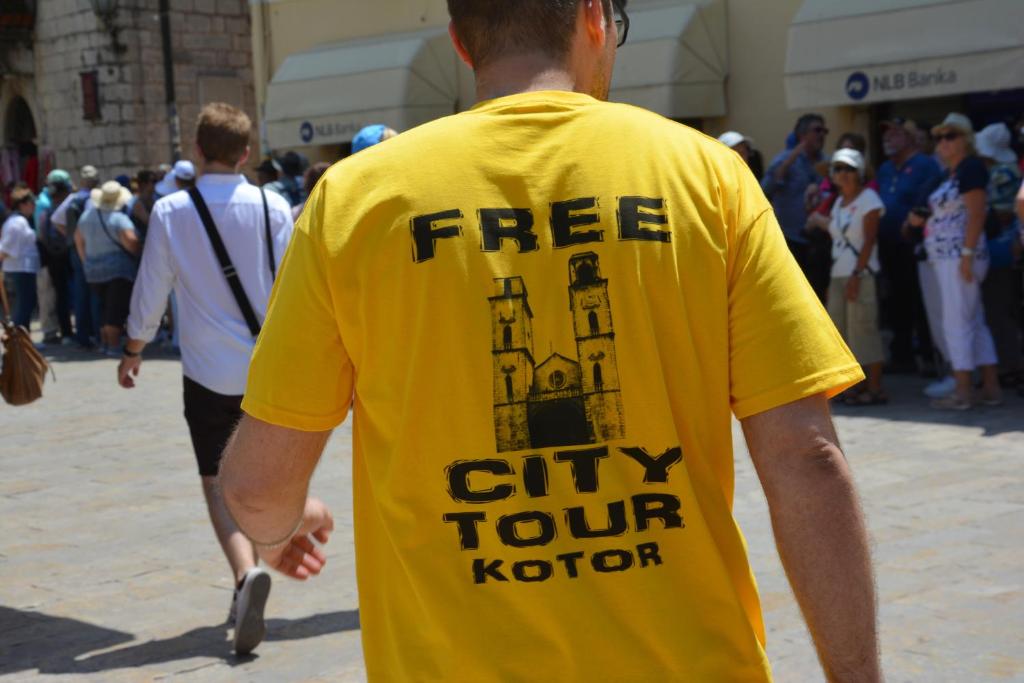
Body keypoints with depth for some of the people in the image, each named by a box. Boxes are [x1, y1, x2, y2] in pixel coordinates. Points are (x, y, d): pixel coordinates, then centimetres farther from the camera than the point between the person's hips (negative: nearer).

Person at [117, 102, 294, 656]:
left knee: (217, 481, 3)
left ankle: (245, 573, -22)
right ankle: (248, 586, 27)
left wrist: (132, 354, 14)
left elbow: (150, 295, -1)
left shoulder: (171, 212, -7)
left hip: (209, 372, -2)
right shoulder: (273, 208, -4)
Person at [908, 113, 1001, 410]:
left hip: (959, 257, -10)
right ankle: (991, 388, 14)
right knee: (975, 322, 10)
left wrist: (967, 254, -23)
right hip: (946, 257, 10)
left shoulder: (971, 168, -10)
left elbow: (975, 214, -18)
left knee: (957, 322, -8)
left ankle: (963, 392, -5)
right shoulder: (953, 174, 18)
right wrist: (924, 220, 9)